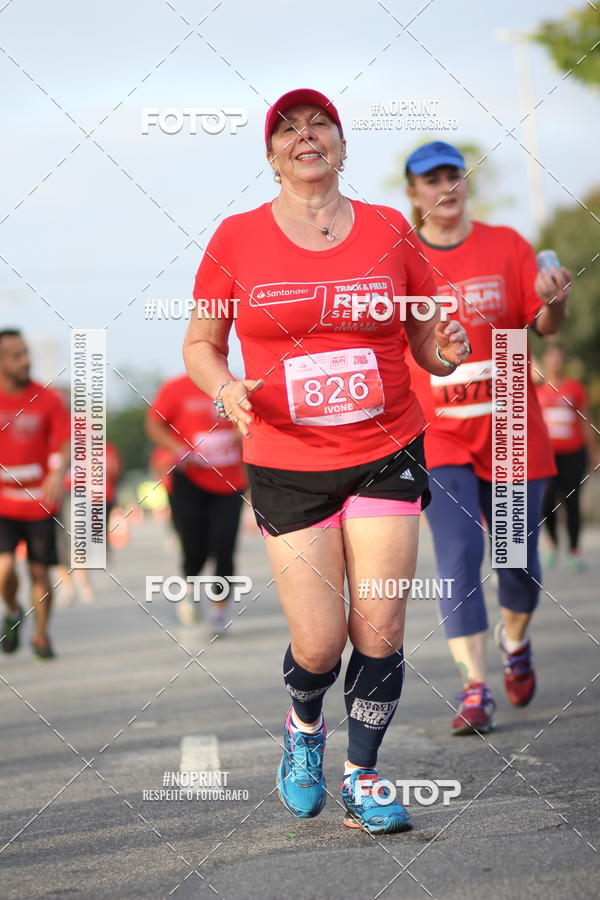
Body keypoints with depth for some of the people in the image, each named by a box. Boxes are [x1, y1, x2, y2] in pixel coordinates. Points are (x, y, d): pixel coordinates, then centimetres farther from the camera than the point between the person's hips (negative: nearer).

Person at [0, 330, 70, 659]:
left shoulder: (47, 399, -5)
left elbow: (67, 443, -6)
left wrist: (59, 471, -25)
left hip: (39, 502, 1)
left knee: (39, 572, 3)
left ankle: (41, 635, 23)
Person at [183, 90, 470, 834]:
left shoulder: (387, 230, 4)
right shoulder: (237, 239, 1)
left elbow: (426, 340, 11)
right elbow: (200, 344, 7)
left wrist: (446, 351, -12)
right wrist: (225, 389, -13)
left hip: (387, 452, 1)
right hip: (287, 465, -1)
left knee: (380, 632, -3)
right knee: (318, 642, -6)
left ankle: (361, 779, 15)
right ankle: (303, 726, 29)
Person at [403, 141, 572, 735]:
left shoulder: (507, 245, 3)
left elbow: (542, 326, 2)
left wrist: (553, 304, -20)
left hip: (511, 430, 1)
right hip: (439, 435, -1)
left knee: (518, 559, 8)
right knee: (458, 558, -14)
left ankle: (514, 643, 39)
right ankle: (475, 691, -12)